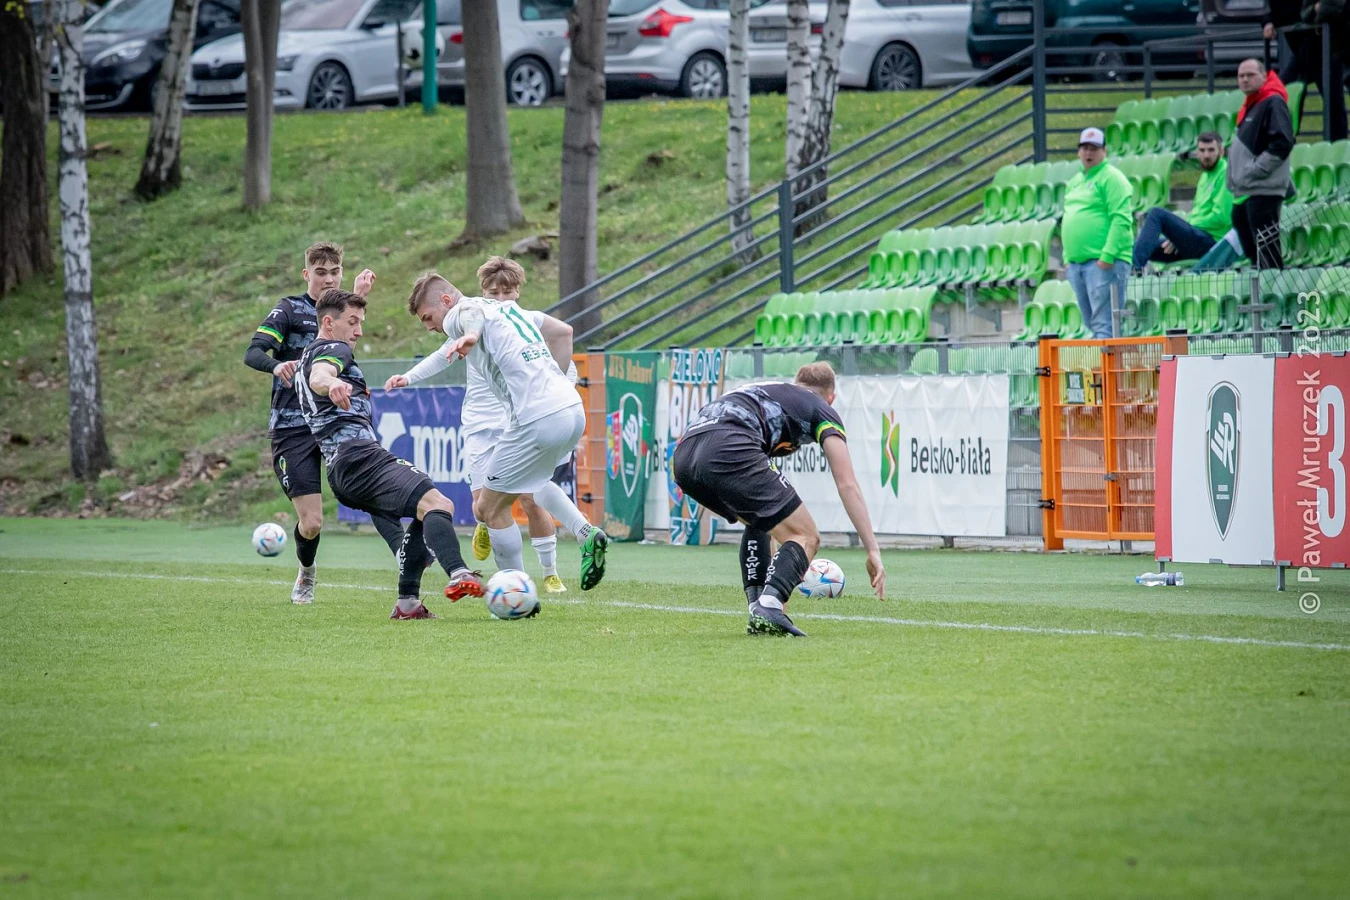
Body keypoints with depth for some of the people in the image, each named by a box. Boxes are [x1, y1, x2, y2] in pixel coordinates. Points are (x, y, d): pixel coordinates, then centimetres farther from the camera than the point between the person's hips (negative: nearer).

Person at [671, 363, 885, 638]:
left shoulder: (763, 392, 41)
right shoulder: (822, 411, 22)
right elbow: (848, 485, 11)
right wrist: (873, 550, 12)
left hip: (683, 459, 7)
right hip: (729, 452, -7)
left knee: (758, 522, 32)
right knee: (806, 537, 3)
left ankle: (759, 611, 15)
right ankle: (768, 608, -22)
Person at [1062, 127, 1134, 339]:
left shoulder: (1111, 178, -6)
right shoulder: (1075, 182, 21)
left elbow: (1121, 220, -15)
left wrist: (1108, 256, -21)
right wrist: (1067, 257, 19)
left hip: (1104, 263, -9)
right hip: (1076, 264, 9)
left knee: (1104, 324, -14)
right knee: (1092, 324, 9)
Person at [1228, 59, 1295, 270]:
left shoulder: (1273, 103, -8)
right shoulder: (1249, 106, 20)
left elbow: (1282, 143, -18)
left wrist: (1255, 170, -18)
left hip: (1263, 191, -10)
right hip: (1244, 194, 10)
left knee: (1268, 257, -13)